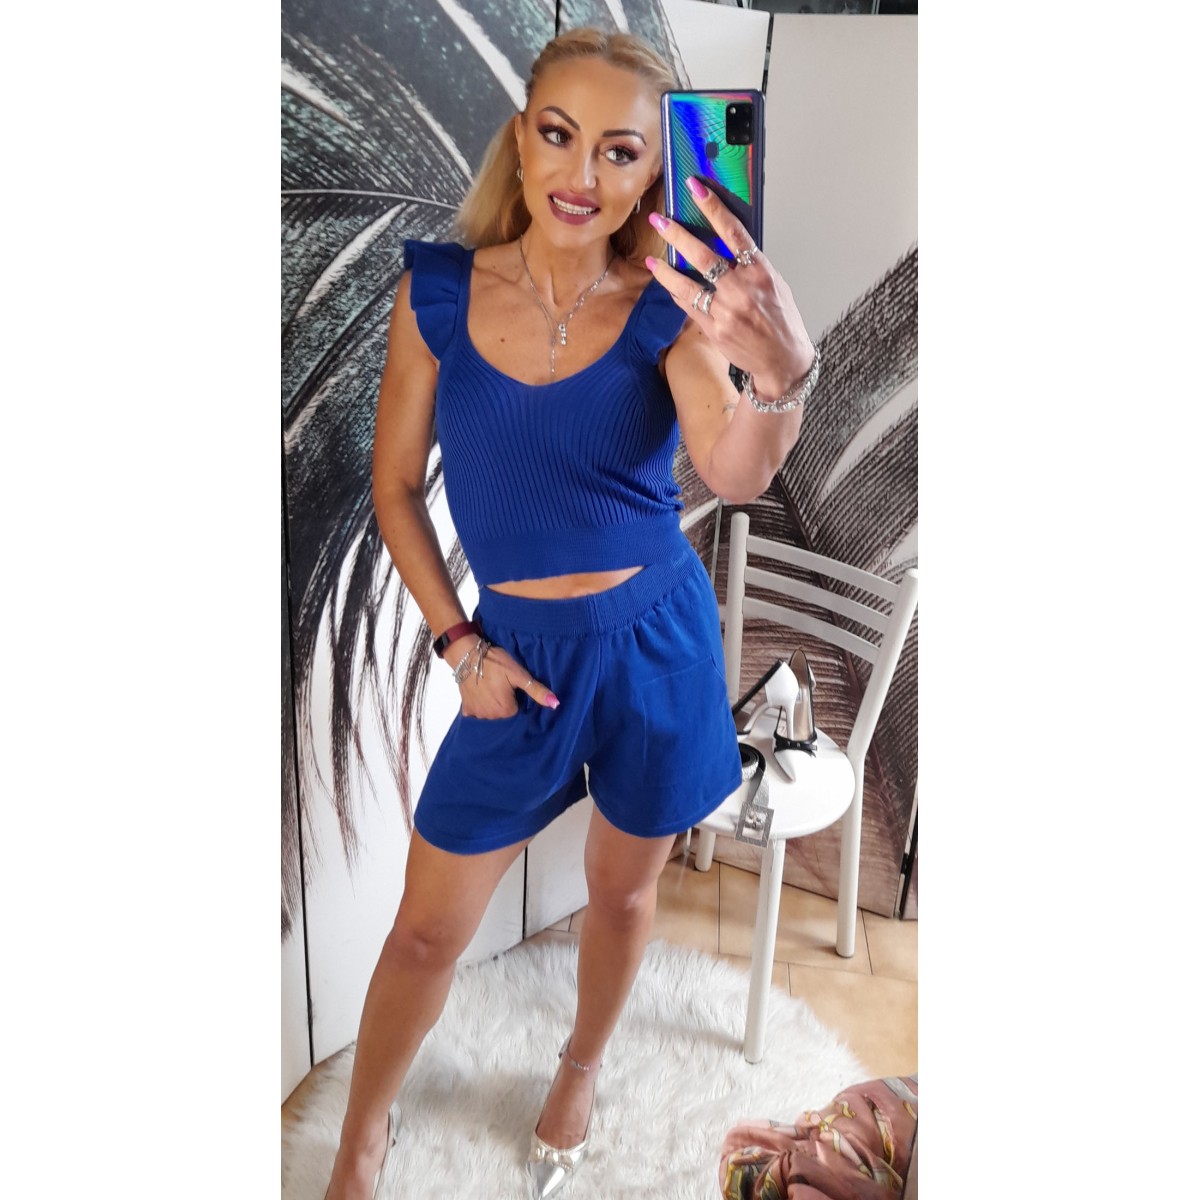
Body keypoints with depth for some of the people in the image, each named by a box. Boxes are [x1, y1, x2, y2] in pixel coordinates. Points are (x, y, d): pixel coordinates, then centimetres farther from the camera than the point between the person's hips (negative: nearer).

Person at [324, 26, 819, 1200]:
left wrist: (780, 374, -50)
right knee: (428, 928, 11)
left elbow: (736, 472, -28)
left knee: (621, 889, 20)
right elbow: (394, 487, 0)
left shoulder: (665, 312, -10)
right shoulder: (438, 290, -7)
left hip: (658, 643, 0)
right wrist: (460, 646, -6)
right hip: (520, 653, 1)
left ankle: (579, 1072, 52)